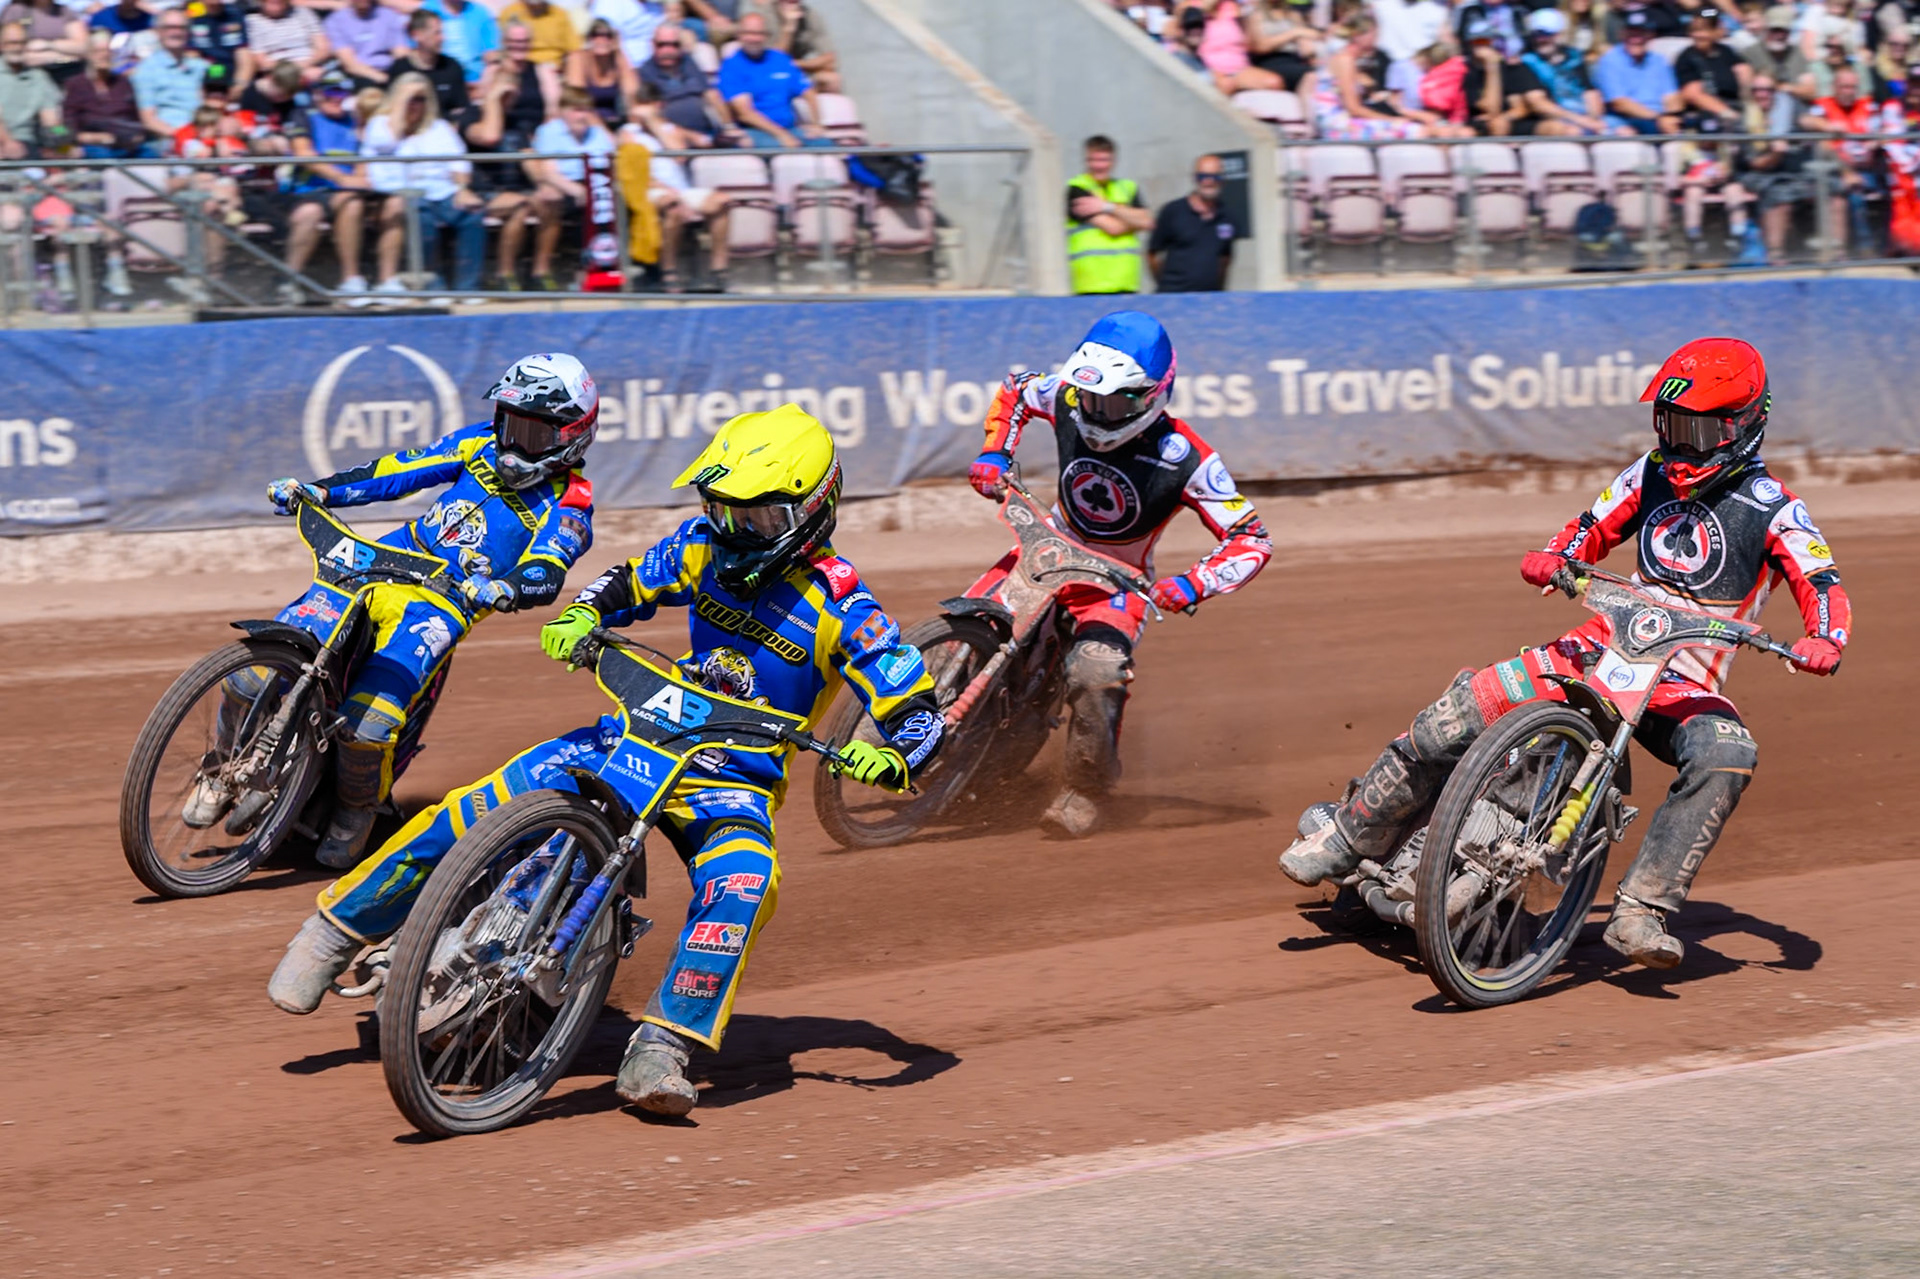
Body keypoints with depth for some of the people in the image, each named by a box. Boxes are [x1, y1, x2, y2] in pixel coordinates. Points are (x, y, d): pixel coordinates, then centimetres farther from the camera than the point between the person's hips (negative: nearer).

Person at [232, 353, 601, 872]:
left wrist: (502, 589, -40)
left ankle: (356, 809, 5)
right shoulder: (481, 444, 16)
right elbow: (403, 469, 16)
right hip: (380, 565, 5)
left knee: (369, 721, -27)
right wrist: (318, 489, 6)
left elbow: (545, 577, -17)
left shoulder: (567, 507, -1)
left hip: (441, 605, -5)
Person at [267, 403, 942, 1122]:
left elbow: (918, 713, -14)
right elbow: (629, 584, 16)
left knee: (741, 884, -37)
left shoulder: (841, 609, -14)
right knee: (471, 815, -13)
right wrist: (578, 619, -7)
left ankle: (657, 1054, -34)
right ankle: (338, 929, 4)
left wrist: (884, 760, -37)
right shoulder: (704, 548, 0)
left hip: (734, 781, -3)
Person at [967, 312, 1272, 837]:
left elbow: (1251, 539, -21)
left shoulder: (1185, 459, -25)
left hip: (1118, 578, -5)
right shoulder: (1068, 398, -14)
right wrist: (994, 454, -6)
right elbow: (1016, 388, 10)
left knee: (1096, 679, -29)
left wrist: (1189, 587, -35)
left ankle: (1084, 789, -5)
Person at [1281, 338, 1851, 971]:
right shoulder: (1652, 473, 11)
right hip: (1605, 648, 3)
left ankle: (1640, 911, -36)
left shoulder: (1772, 508, -3)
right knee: (1464, 708, -14)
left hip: (1684, 686, -3)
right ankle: (1348, 836, 1)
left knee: (1727, 756, -36)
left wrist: (1823, 641, -32)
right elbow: (1591, 529, 16)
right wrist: (1553, 558, -7)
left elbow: (1824, 587, -10)